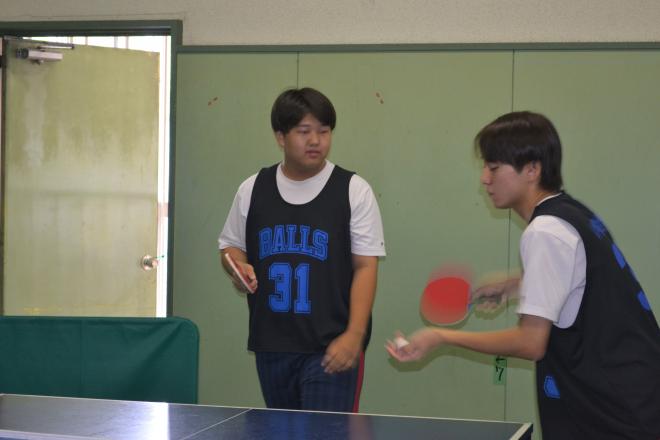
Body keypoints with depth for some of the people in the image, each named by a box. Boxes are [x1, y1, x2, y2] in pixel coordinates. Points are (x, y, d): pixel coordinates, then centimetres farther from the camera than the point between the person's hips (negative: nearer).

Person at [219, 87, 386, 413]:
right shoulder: (253, 189, 7)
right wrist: (239, 268, -5)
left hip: (331, 348, -4)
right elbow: (231, 245, 19)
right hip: (270, 346, 4)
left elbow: (365, 266, -5)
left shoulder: (354, 190, -2)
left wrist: (355, 334, -14)